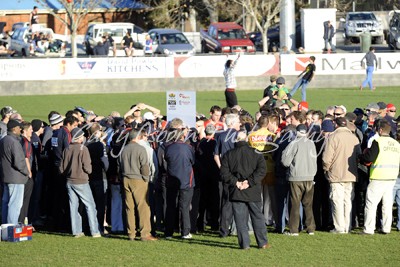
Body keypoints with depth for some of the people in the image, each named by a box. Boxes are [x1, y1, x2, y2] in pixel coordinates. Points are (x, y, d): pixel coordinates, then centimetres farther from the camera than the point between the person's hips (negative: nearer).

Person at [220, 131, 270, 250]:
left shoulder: (228, 155, 2)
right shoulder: (255, 153, 0)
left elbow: (224, 173, -5)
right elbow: (262, 169, -10)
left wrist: (236, 182, -7)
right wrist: (250, 181, -11)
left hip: (236, 191, 0)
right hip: (253, 191, 0)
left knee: (240, 219, 3)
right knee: (257, 217, 10)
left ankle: (244, 243, 0)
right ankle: (263, 243, 12)